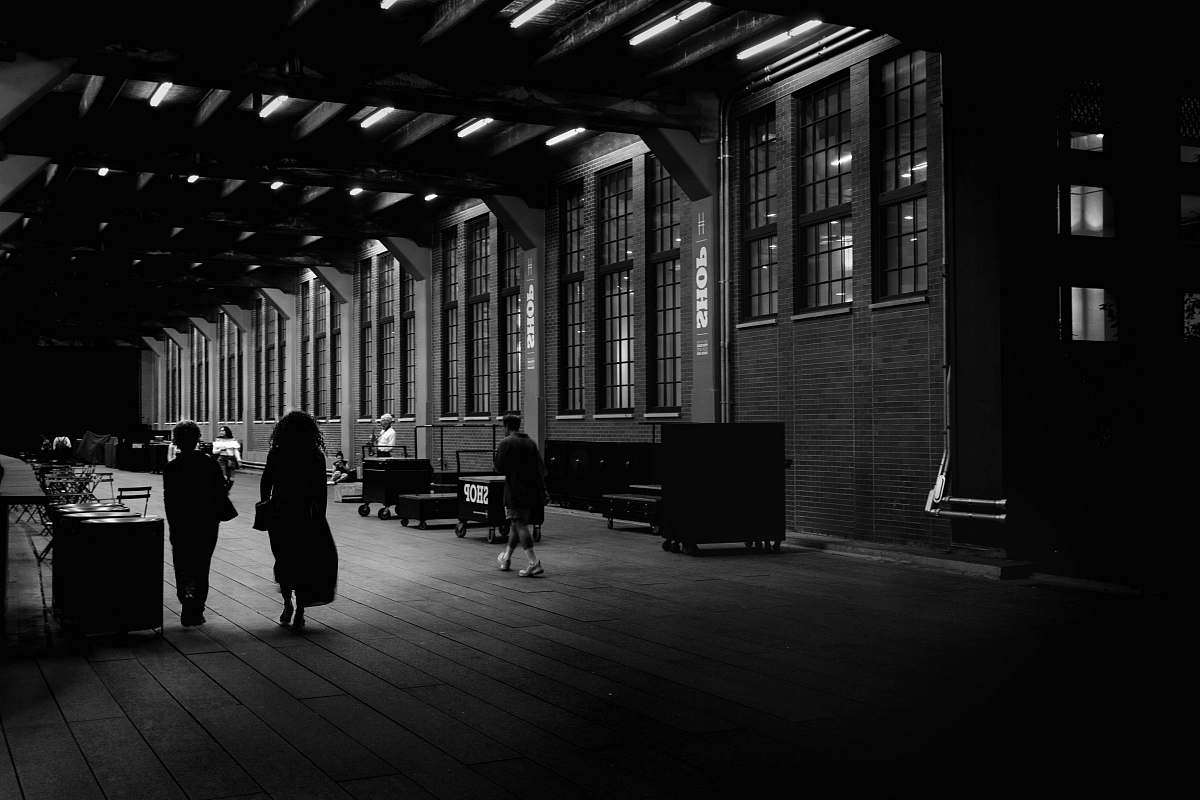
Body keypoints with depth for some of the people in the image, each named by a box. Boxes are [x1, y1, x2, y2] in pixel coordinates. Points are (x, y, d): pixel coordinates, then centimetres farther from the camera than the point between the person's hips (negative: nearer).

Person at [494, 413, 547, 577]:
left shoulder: (506, 443, -7)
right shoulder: (531, 443, 13)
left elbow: (500, 468, -8)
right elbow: (541, 469, 11)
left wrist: (496, 455, 11)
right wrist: (542, 491, 14)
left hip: (515, 491, -7)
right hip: (533, 490, 7)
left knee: (520, 525, -7)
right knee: (517, 524, 18)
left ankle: (533, 562, -19)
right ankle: (506, 557, 32)